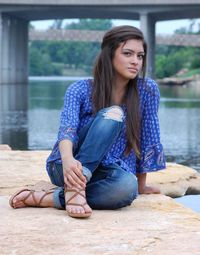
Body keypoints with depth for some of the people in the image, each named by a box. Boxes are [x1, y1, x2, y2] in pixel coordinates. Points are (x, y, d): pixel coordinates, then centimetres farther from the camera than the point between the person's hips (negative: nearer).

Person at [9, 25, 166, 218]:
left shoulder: (147, 90, -3)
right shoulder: (80, 90, -8)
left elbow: (148, 139, 3)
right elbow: (67, 128, -24)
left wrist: (140, 185, 7)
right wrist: (68, 159, -46)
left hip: (102, 175, 2)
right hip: (71, 166, -2)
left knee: (127, 186, -38)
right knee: (112, 114, -28)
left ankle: (45, 198, -31)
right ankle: (75, 186, -37)